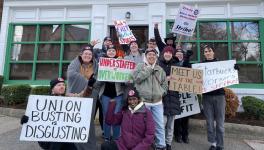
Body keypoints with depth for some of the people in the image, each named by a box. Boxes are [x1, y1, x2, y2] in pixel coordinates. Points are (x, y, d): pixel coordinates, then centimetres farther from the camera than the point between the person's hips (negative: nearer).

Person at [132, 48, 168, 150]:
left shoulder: (160, 69, 13)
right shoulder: (140, 66, 2)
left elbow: (165, 83, 19)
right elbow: (136, 78, -14)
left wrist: (161, 92, 3)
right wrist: (147, 69, -12)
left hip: (157, 102, 4)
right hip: (143, 101, -3)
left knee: (159, 125, 10)